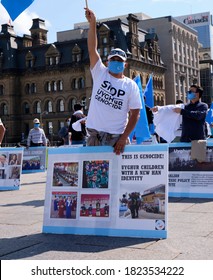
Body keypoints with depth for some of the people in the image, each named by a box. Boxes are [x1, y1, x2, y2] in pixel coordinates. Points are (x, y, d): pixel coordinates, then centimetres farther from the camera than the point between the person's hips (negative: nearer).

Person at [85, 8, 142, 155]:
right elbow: (92, 50, -5)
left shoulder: (131, 85, 1)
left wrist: (124, 137, -10)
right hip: (95, 135, 1)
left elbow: (135, 114, -1)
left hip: (116, 137, -1)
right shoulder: (100, 74, 5)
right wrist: (93, 23, -14)